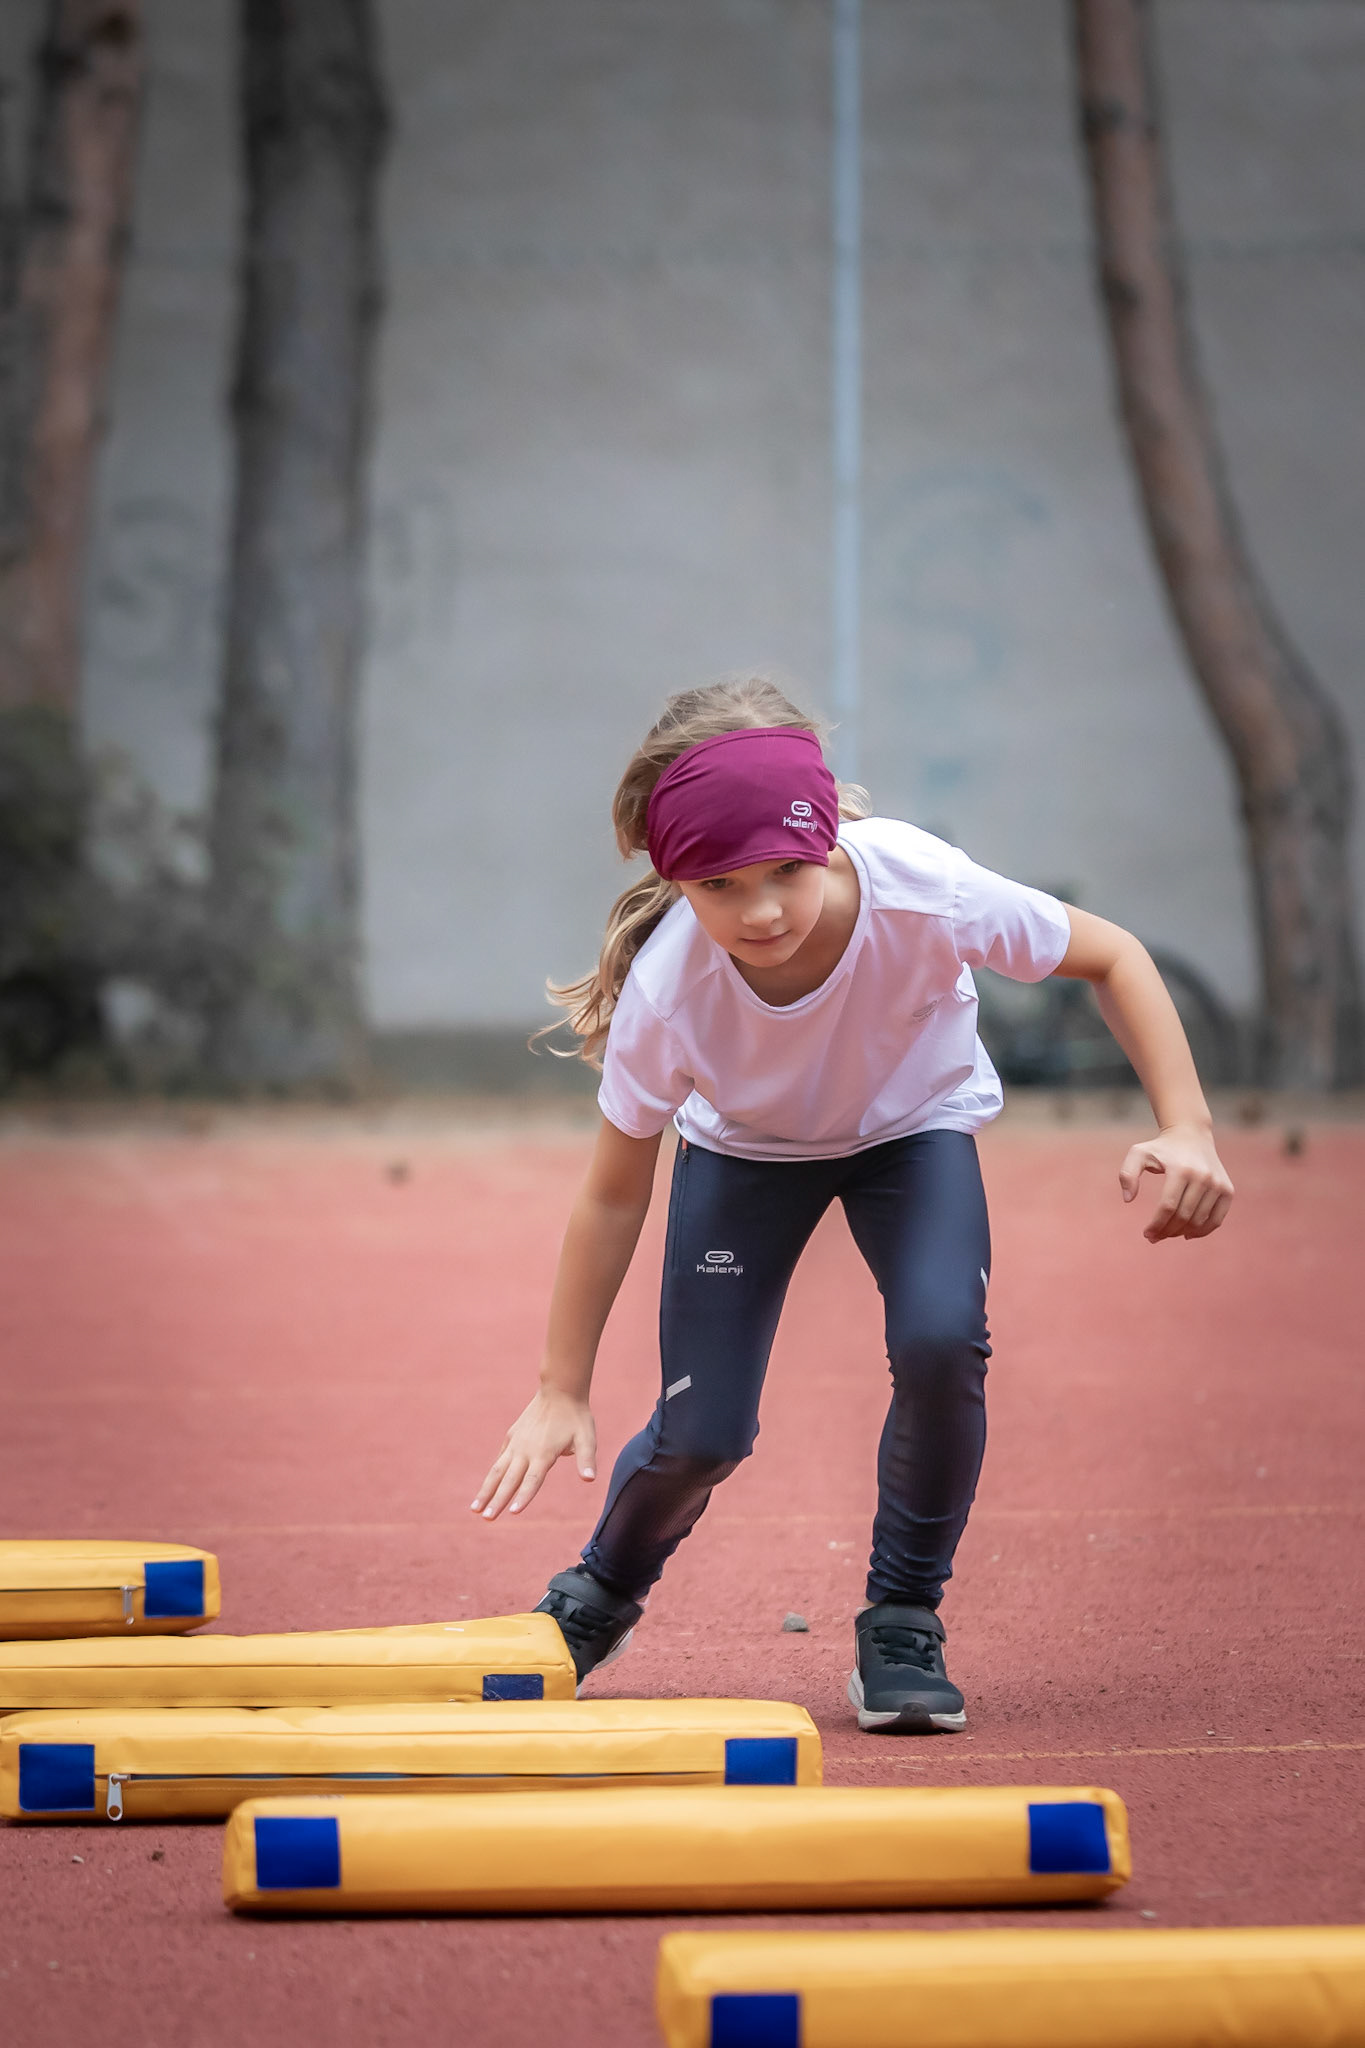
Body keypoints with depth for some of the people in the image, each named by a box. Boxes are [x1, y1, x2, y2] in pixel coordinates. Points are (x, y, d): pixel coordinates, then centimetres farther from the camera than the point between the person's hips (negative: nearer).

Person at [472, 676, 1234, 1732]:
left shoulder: (920, 890, -39)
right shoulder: (664, 991, -36)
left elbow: (1112, 957, -20)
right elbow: (617, 1191, -19)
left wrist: (1187, 1130, -32)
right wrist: (562, 1391, -13)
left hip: (914, 1120, 0)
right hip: (746, 1144, 0)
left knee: (941, 1340, -27)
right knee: (702, 1434, -7)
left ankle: (903, 1624, -3)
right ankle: (602, 1598, 29)